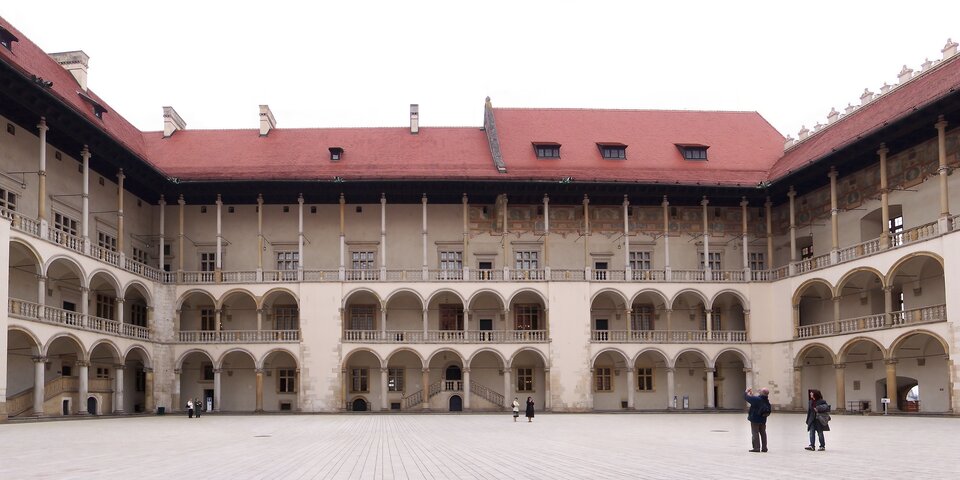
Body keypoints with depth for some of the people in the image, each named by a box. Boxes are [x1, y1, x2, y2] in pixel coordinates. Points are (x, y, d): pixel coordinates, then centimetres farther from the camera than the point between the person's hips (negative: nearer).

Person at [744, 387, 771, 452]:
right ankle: (764, 448, 16)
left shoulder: (756, 399, -22)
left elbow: (747, 398, -16)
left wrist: (746, 392, 3)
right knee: (763, 433, 13)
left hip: (755, 419, -7)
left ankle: (756, 448, -2)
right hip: (763, 420, 7)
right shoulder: (767, 401, 2)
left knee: (755, 433, 0)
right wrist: (752, 395, 19)